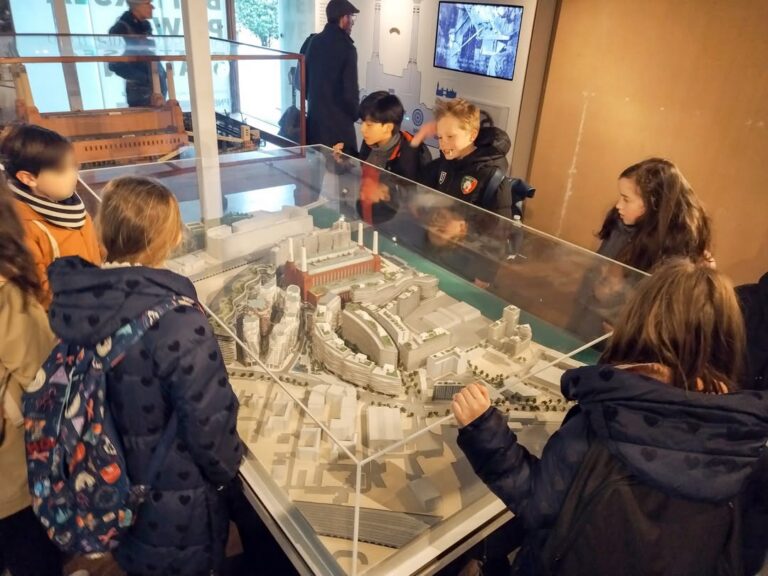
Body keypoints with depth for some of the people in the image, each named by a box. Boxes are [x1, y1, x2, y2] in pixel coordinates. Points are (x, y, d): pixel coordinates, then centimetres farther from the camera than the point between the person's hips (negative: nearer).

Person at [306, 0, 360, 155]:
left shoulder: (314, 42, 6)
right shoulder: (346, 47, -14)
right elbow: (350, 89, -16)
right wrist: (355, 114, 1)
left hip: (315, 114, 7)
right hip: (338, 119, -7)